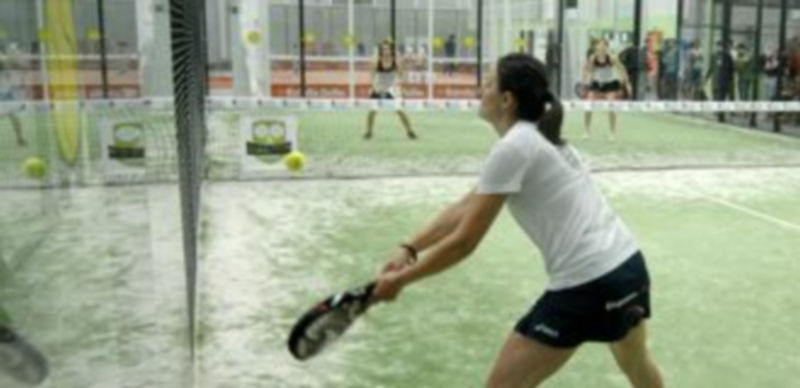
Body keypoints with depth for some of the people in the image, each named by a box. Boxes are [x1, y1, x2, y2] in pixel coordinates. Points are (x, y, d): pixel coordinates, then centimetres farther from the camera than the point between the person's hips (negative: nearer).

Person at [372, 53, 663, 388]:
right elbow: (465, 207, 15)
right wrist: (409, 248, 8)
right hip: (628, 264, 10)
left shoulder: (511, 148, -13)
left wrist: (400, 280, 0)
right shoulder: (535, 139, 15)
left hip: (587, 285, -10)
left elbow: (463, 242, -12)